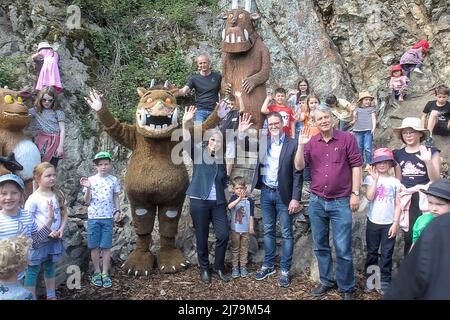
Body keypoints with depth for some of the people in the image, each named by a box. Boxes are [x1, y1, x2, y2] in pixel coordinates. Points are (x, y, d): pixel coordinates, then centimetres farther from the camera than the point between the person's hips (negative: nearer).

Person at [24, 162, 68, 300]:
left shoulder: (57, 194, 0)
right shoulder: (34, 198, -16)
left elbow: (64, 213, 9)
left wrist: (61, 229, -6)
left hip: (55, 238, 6)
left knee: (50, 267, 19)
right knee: (33, 270, 5)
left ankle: (51, 296, 33)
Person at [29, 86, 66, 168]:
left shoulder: (58, 112, 0)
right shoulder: (36, 111, 10)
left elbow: (62, 130, -3)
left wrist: (61, 146, -9)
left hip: (54, 143, -2)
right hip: (41, 143, 2)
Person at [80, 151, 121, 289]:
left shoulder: (114, 180, 4)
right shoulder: (90, 180, 1)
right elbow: (87, 201, 0)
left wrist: (117, 211, -2)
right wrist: (88, 188, -15)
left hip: (108, 217, 0)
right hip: (93, 217, 0)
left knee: (106, 246, 2)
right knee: (94, 246, 5)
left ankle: (105, 273, 11)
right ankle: (97, 272, 19)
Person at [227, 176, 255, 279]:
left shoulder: (249, 200, -1)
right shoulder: (234, 198, -3)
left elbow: (251, 215, 1)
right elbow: (229, 206, -25)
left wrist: (251, 227, -2)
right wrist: (239, 198, -36)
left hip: (245, 229, 1)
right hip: (235, 229, 0)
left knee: (244, 248, 9)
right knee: (235, 249, 8)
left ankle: (243, 266, 19)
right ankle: (235, 267, 16)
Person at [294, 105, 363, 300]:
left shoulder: (347, 138, -2)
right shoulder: (311, 142, 6)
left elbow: (356, 166, -2)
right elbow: (299, 167, -1)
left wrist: (355, 193, -6)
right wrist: (301, 145, -13)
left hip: (341, 202, -3)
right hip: (316, 201, 3)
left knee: (343, 248, 1)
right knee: (320, 246, 13)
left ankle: (347, 288, 18)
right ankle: (326, 282, 30)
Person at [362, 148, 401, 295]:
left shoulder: (395, 182, 1)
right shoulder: (370, 178, 0)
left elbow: (398, 204, 1)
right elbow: (369, 197, -16)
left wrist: (395, 223, -5)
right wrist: (375, 179, -15)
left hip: (389, 224, 0)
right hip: (373, 222, 0)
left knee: (387, 254, 6)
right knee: (372, 252, 11)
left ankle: (384, 281, 16)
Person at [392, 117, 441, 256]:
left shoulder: (431, 152, -1)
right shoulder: (398, 154, 10)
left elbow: (435, 180, -7)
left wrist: (428, 161, -21)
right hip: (406, 199, 3)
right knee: (409, 236, 6)